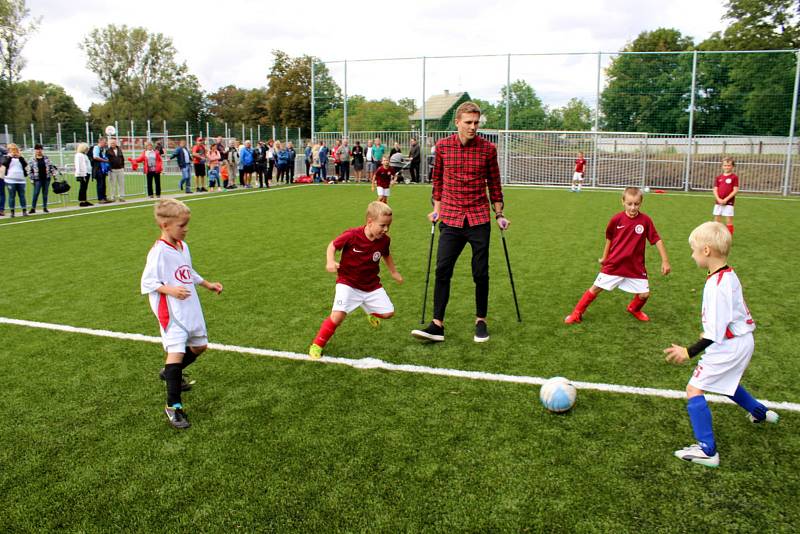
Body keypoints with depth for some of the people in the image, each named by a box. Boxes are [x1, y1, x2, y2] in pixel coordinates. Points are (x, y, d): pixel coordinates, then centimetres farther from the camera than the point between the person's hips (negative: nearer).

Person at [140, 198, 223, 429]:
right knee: (176, 352, -15)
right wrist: (170, 290, -28)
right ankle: (173, 406, -6)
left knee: (199, 345, 20)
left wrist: (207, 284, 23)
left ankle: (170, 373, 44)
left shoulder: (183, 246, 9)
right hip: (171, 313, -9)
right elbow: (147, 283, -17)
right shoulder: (158, 252, -17)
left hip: (191, 309, 9)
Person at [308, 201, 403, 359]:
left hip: (371, 284, 5)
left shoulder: (384, 240, -8)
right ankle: (317, 345, 0)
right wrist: (330, 261, -26)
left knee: (388, 312, 3)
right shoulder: (352, 235, -23)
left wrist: (394, 272, 22)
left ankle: (372, 314, 42)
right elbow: (333, 245, -8)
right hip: (348, 282, -4)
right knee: (338, 315, -21)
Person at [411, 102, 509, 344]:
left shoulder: (488, 148, -1)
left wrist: (499, 214, 9)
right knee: (442, 271, -4)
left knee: (481, 273, 6)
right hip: (451, 219, 1)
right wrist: (436, 208, 12)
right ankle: (437, 325, 3)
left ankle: (481, 321, 22)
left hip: (479, 219, 0)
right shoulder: (442, 146, 2)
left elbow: (494, 183, 8)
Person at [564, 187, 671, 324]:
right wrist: (604, 257, 16)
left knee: (644, 294, 0)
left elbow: (657, 240, -4)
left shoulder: (645, 220, -10)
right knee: (596, 288, 2)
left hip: (635, 267, 1)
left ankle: (634, 309, 34)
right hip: (614, 264, 0)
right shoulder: (617, 219, -9)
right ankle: (577, 313, 14)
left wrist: (665, 261, -8)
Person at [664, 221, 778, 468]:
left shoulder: (716, 285, -26)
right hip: (743, 340, 10)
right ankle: (760, 412, 55)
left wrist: (689, 352, -20)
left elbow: (715, 332, -26)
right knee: (724, 382, 33)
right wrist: (709, 333, 27)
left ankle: (707, 450, -7)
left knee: (694, 388, -8)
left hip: (729, 347, -10)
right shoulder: (730, 275, 3)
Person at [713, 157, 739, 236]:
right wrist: (718, 199, -9)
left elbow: (735, 190, -8)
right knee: (716, 220, 8)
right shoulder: (718, 178, 10)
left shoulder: (734, 177, -3)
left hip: (729, 202, -4)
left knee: (729, 220, -2)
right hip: (718, 202, 4)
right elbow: (715, 190, 7)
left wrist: (726, 199, -15)